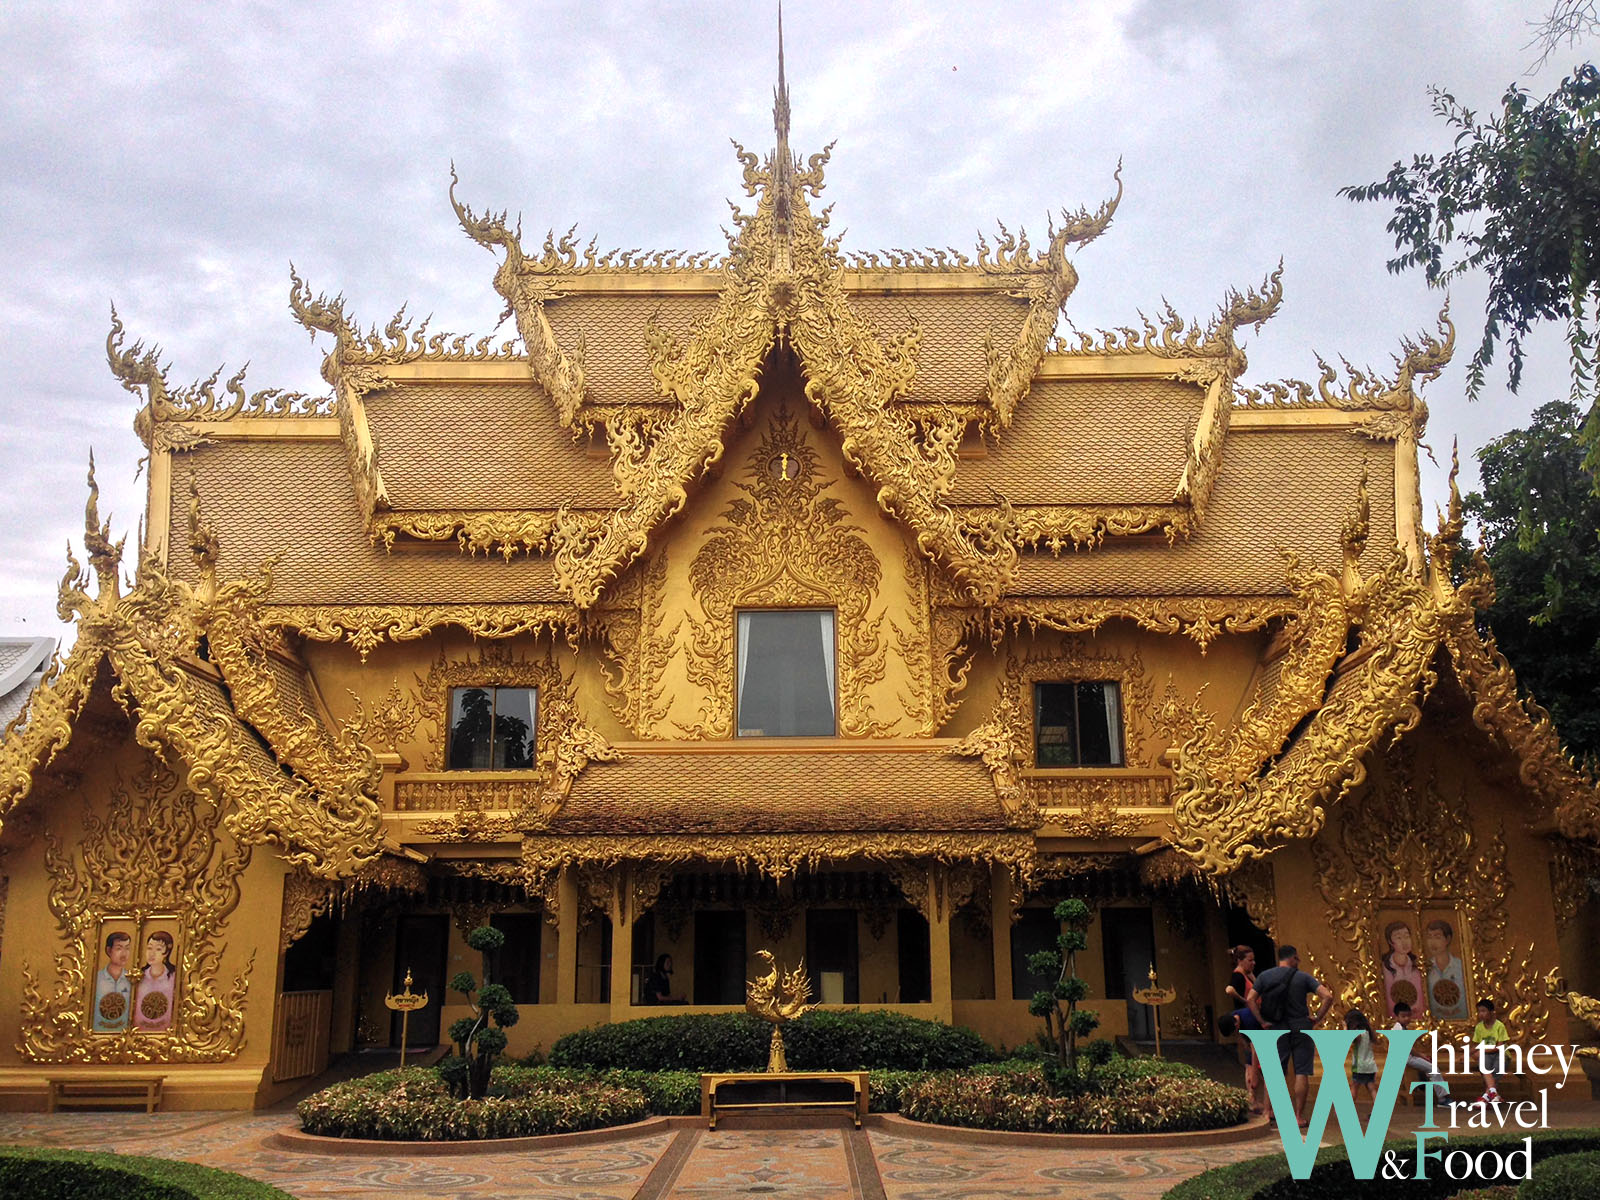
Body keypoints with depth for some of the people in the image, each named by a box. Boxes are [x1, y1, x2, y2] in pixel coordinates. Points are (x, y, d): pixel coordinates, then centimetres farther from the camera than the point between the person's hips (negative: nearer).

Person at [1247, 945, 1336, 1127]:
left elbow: (1250, 999, -4)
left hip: (1277, 1029, 2)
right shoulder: (1303, 977, -1)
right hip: (1302, 1028, -2)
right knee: (1302, 1073, 2)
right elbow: (1328, 996, -10)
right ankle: (1299, 1116, 0)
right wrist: (1318, 1018, -3)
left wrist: (1262, 1021, -1)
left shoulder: (1264, 976, 4)